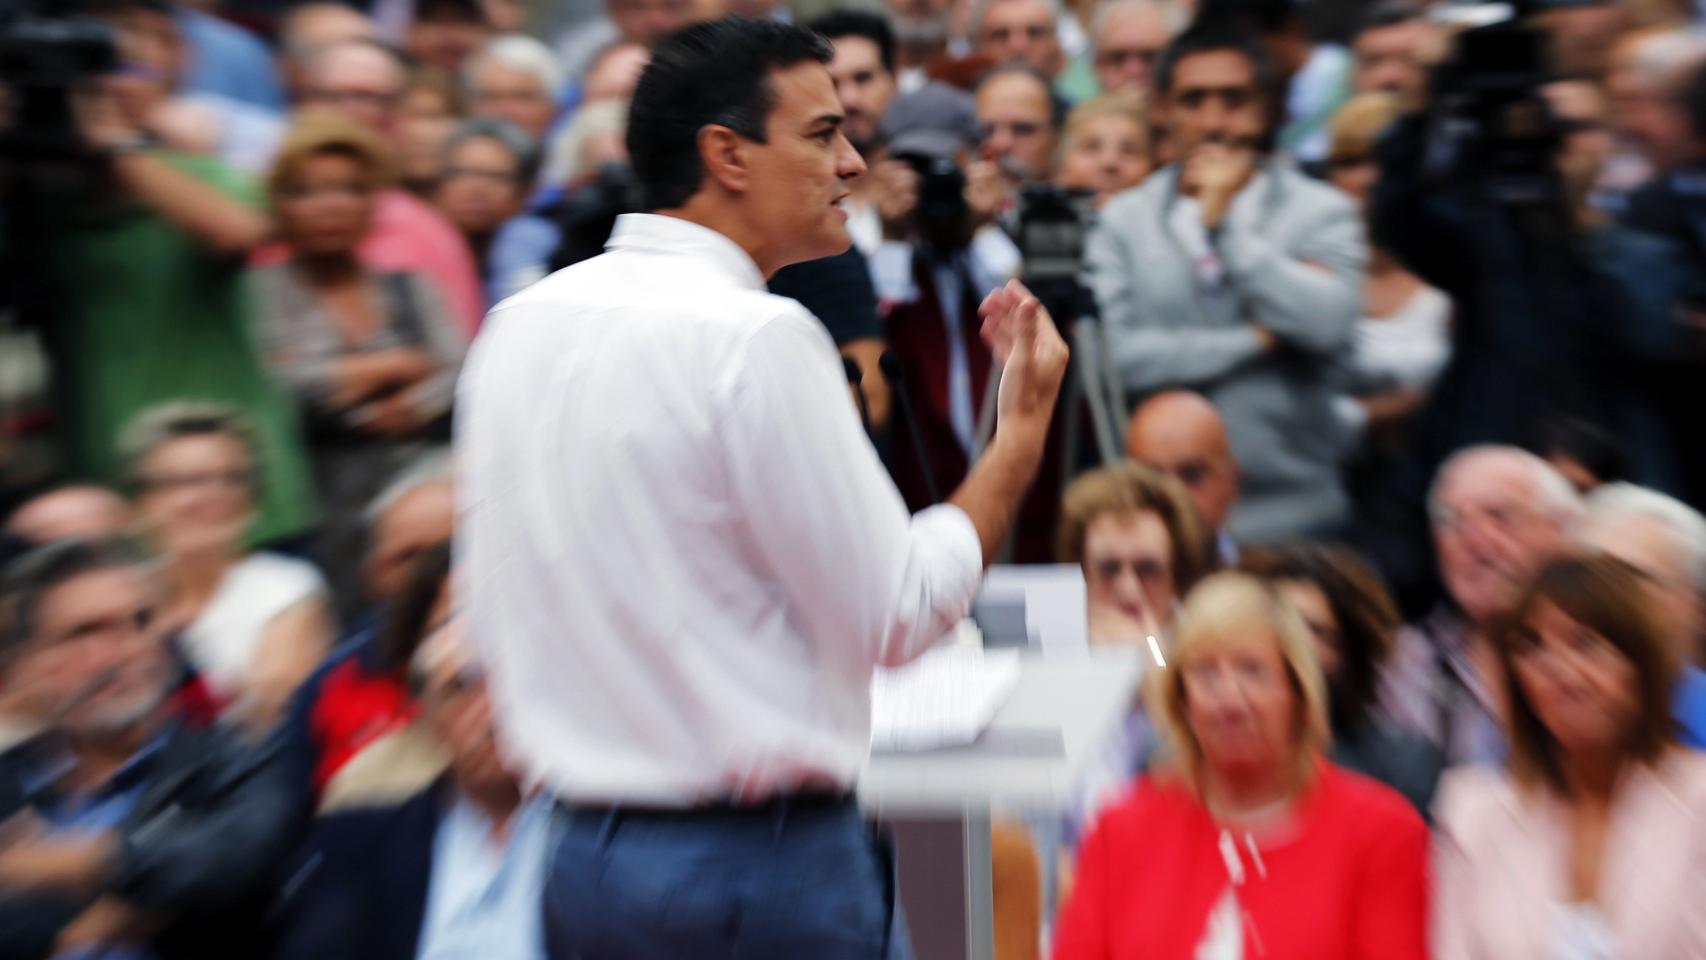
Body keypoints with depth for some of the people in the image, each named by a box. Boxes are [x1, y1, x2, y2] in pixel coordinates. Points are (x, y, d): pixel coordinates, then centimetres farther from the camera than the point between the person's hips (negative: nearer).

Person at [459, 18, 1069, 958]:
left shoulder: (519, 324, 5)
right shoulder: (759, 335, -18)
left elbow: (496, 613, 12)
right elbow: (897, 616, -13)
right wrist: (1022, 431, -4)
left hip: (578, 847, 8)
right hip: (758, 857, -7)